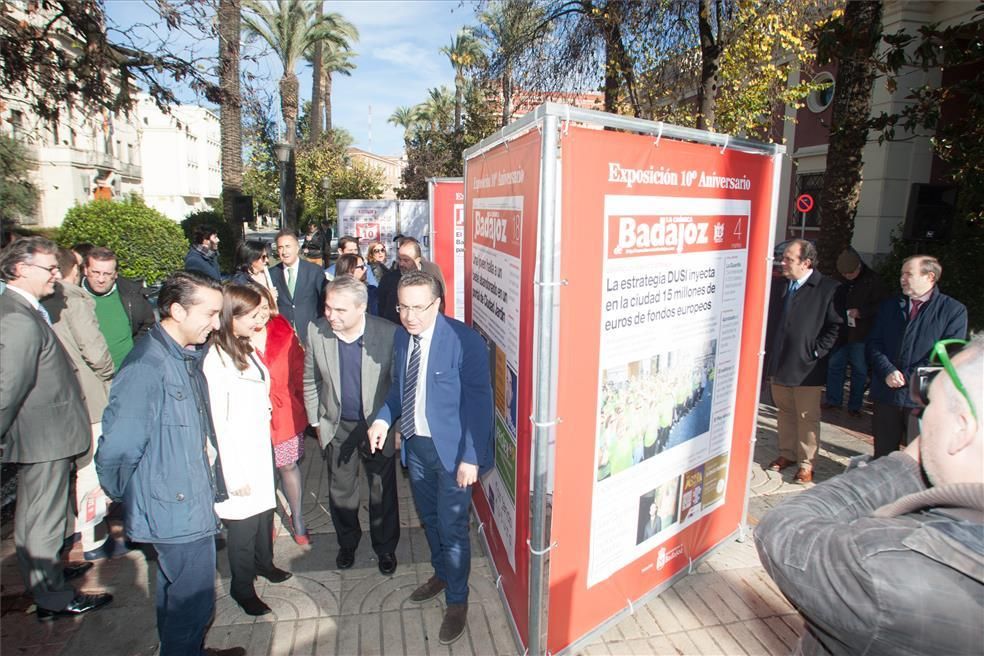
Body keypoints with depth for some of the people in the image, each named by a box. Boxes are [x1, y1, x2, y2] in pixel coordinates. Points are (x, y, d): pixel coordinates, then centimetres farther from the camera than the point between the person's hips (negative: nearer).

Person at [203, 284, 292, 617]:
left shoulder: (246, 349, 4)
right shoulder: (216, 360, -21)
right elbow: (216, 423, -19)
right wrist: (234, 475, -16)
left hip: (260, 447, 7)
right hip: (237, 455, -7)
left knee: (264, 510, 21)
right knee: (243, 524, 9)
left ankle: (264, 563, 45)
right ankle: (242, 589, 30)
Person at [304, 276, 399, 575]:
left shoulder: (389, 333, -20)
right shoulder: (316, 331, -12)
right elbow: (310, 380, 2)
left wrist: (397, 426, -8)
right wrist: (317, 422, 5)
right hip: (337, 427, 2)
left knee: (383, 492, 15)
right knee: (341, 491, 19)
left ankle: (385, 548, 39)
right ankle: (347, 543, 46)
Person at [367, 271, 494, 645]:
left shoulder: (465, 341, -21)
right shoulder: (401, 337, 0)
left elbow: (478, 402, -18)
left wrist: (471, 458, -19)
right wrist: (383, 418, -4)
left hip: (451, 449, -6)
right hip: (414, 444, 7)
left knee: (452, 528, 6)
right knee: (429, 519, 24)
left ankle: (457, 601, 31)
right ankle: (441, 574, 50)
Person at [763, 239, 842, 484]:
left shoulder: (828, 288, -10)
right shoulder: (779, 286, 5)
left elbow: (835, 326, -8)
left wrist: (816, 352, -12)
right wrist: (769, 351, 4)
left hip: (807, 366, -5)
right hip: (779, 363, 5)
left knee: (807, 418, 6)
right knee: (785, 412, 17)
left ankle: (806, 464, 19)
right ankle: (787, 454, 32)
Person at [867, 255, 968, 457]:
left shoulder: (954, 310, -1)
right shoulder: (889, 306, 11)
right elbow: (874, 343, 5)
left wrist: (908, 377, -13)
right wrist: (888, 371, -11)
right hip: (886, 394, 4)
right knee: (882, 456, 14)